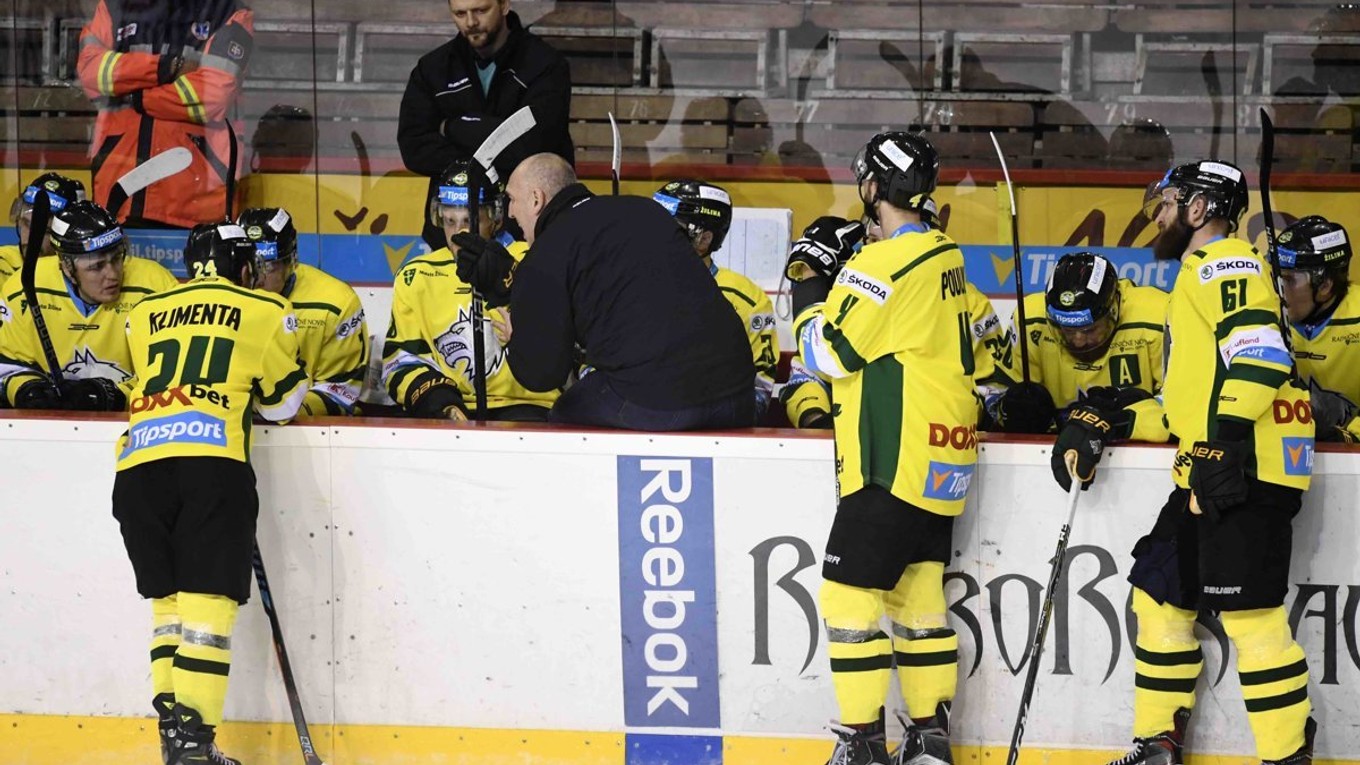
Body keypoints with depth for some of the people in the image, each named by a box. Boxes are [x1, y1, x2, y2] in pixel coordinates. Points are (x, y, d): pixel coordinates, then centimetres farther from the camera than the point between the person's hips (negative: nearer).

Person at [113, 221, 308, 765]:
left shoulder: (143, 315, 25)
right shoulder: (264, 312, 16)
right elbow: (283, 401, 22)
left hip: (138, 468, 4)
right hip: (211, 462, -4)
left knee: (168, 599, 15)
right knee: (208, 601, -6)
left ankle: (171, 721, 7)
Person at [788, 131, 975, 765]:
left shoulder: (886, 263, -16)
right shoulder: (946, 256, 12)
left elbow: (828, 353, -14)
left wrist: (809, 289, 1)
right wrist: (836, 284, 14)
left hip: (894, 464, -9)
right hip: (943, 463, 9)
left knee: (849, 591, -5)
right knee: (917, 592, 13)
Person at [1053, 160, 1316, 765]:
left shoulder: (1227, 263, -6)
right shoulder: (1197, 275, 27)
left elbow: (1258, 354, -20)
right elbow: (1184, 395, 30)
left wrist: (1226, 442, -26)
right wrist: (1099, 421, 22)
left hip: (1246, 471, -11)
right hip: (1205, 478, 11)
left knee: (1249, 613, -14)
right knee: (1160, 594, 14)